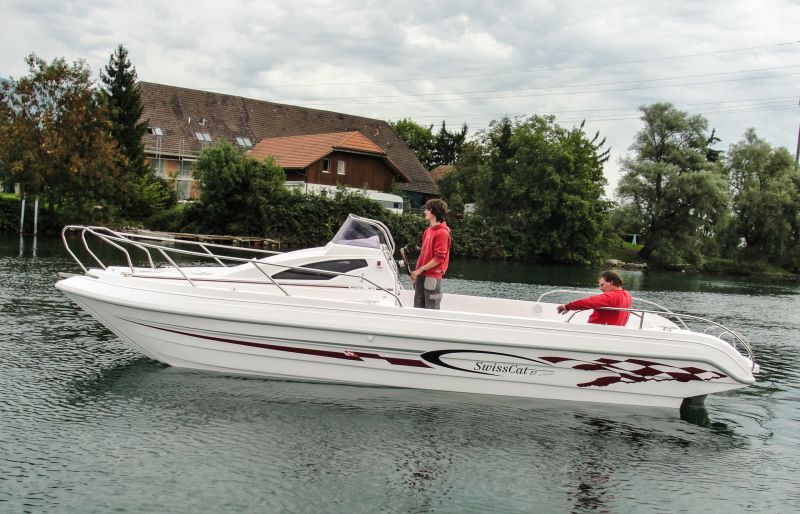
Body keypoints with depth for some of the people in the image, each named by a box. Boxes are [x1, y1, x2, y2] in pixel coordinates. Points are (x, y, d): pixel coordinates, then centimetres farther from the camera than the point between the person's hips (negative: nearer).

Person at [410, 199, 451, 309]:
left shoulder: (442, 233, -13)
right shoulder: (428, 230, 12)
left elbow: (439, 258, -17)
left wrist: (420, 270, -15)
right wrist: (417, 273, 13)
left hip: (432, 278, -8)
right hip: (421, 276, 8)